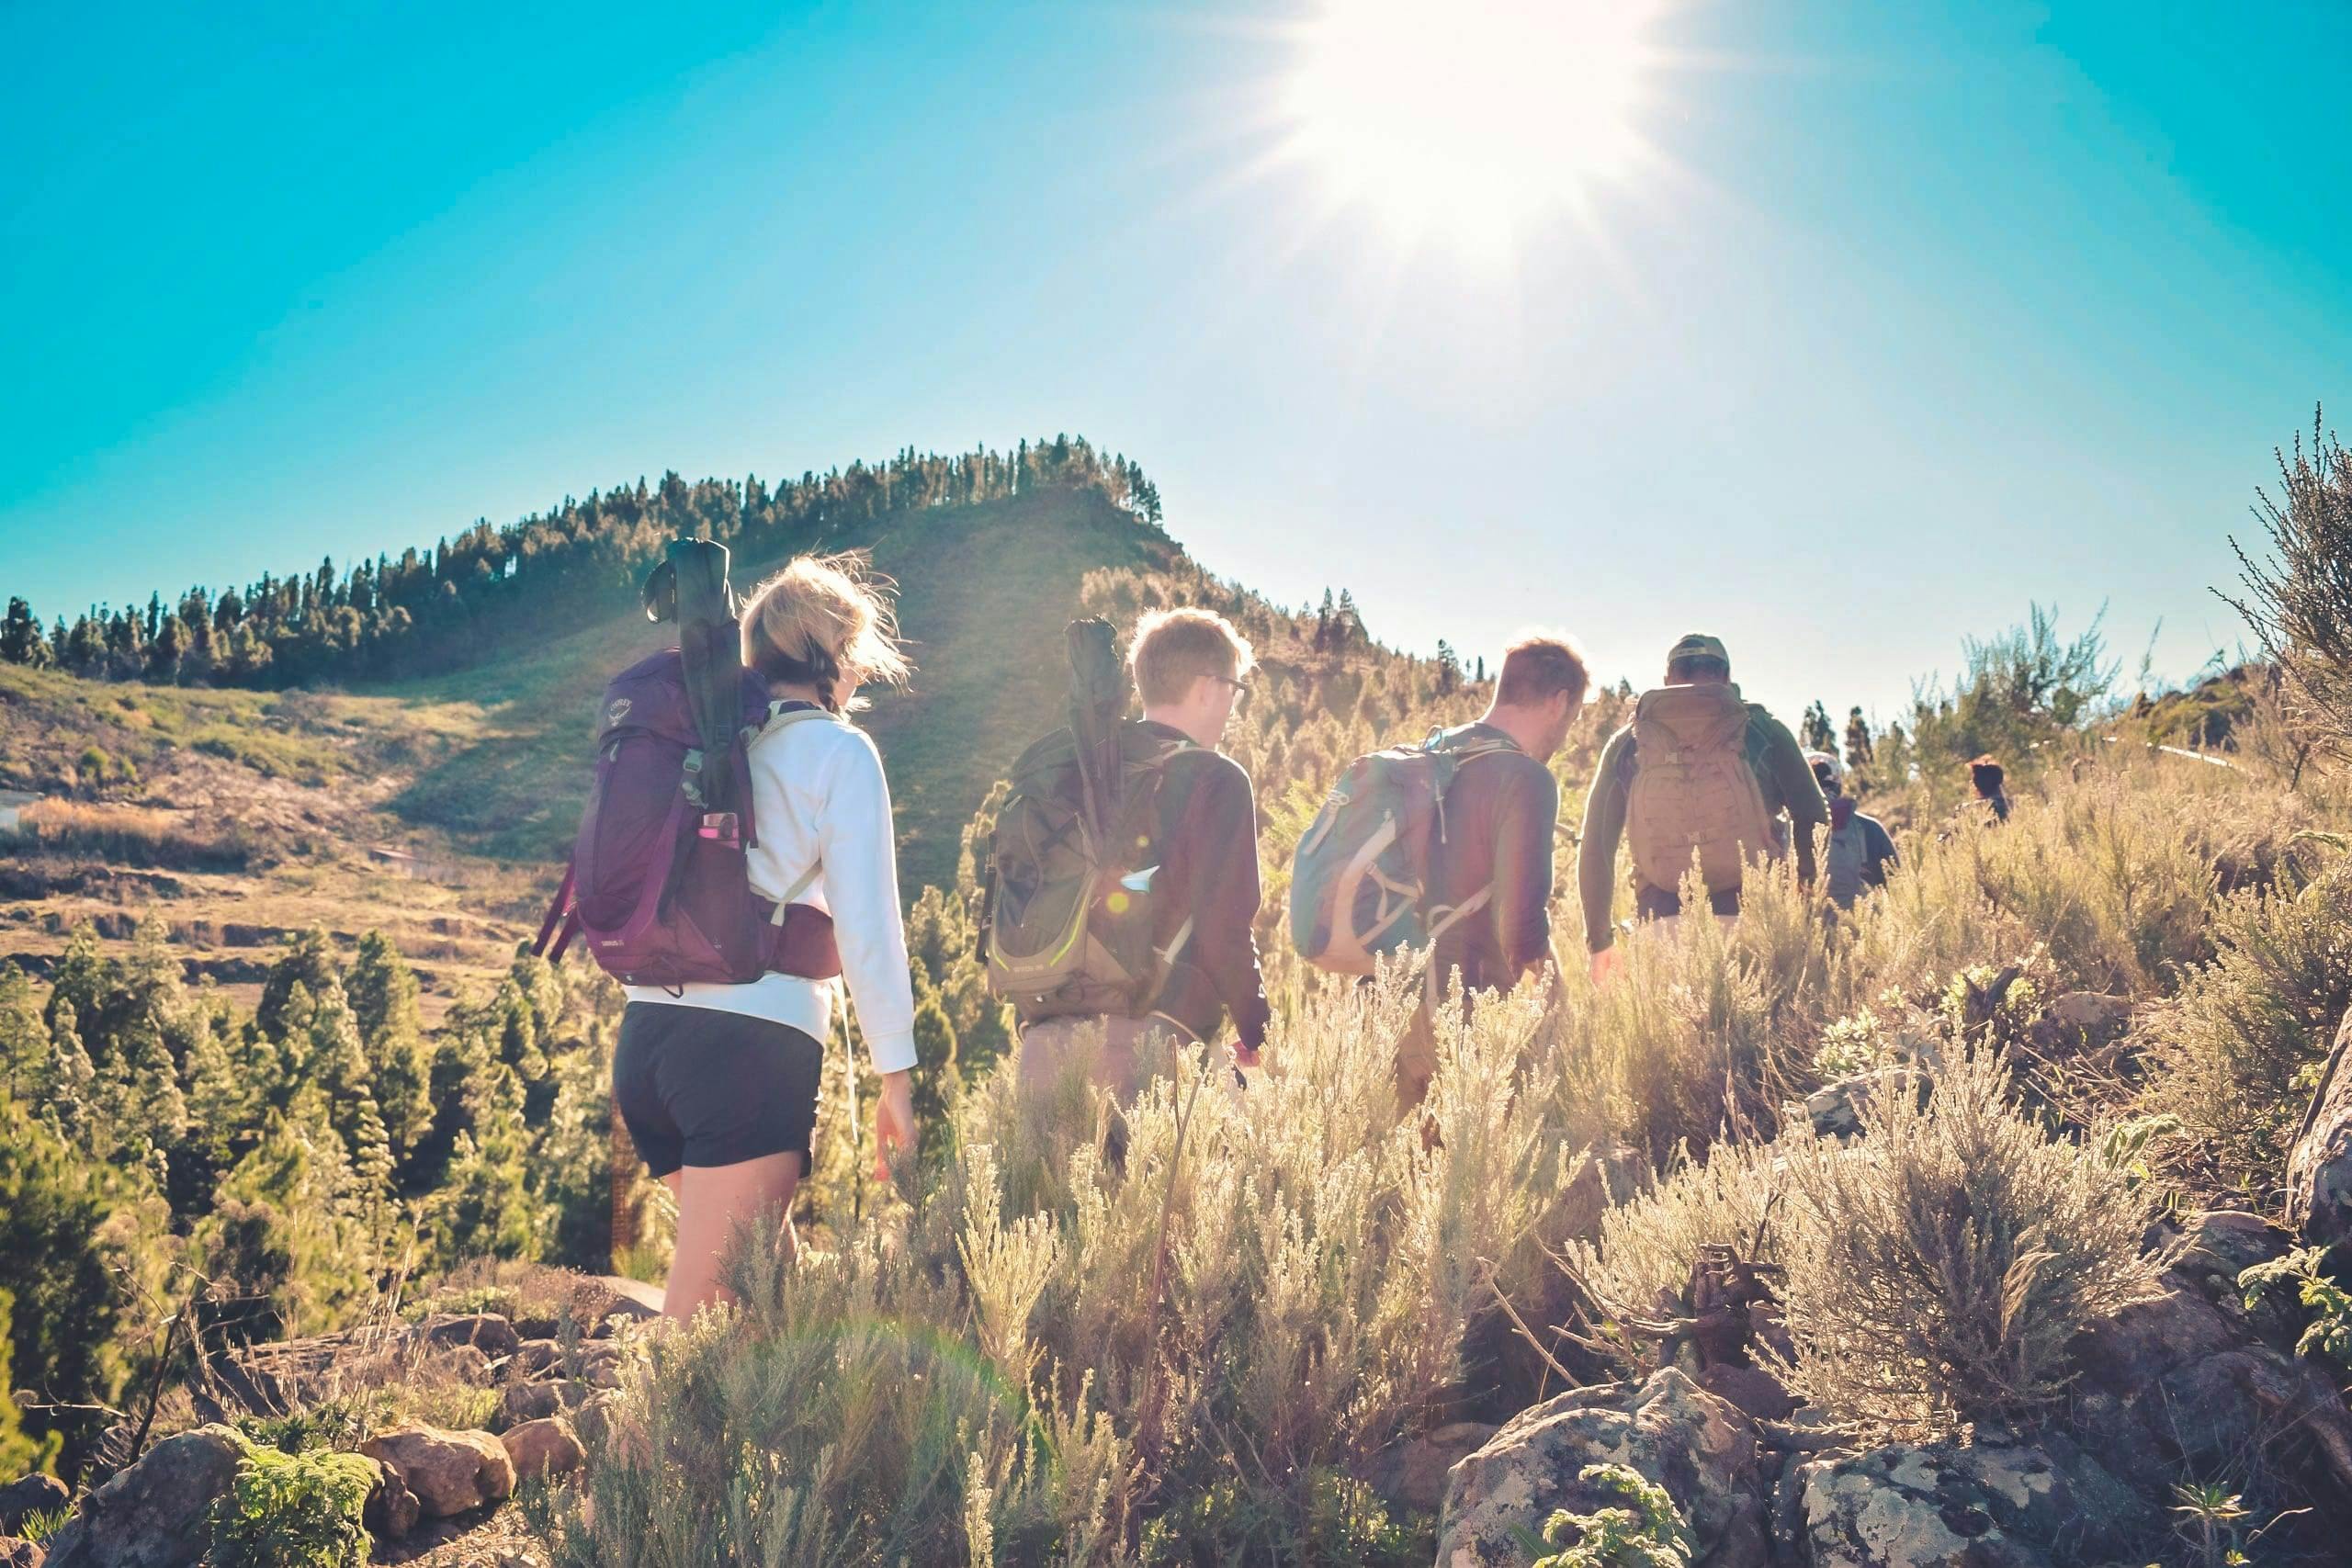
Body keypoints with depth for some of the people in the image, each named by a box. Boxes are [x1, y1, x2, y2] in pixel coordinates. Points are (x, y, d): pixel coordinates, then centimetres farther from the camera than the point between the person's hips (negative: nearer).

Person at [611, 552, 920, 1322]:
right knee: (698, 1320, -5)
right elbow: (866, 923, -7)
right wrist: (896, 1072, -4)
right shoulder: (839, 750, -1)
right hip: (753, 1041, -7)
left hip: (647, 1030, 7)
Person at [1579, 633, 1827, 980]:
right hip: (1751, 913, -1)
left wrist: (1599, 939, 16)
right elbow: (1813, 823, 3)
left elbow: (1595, 847, 11)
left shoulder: (1626, 744, 11)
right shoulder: (1763, 731, 7)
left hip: (1664, 923, 2)